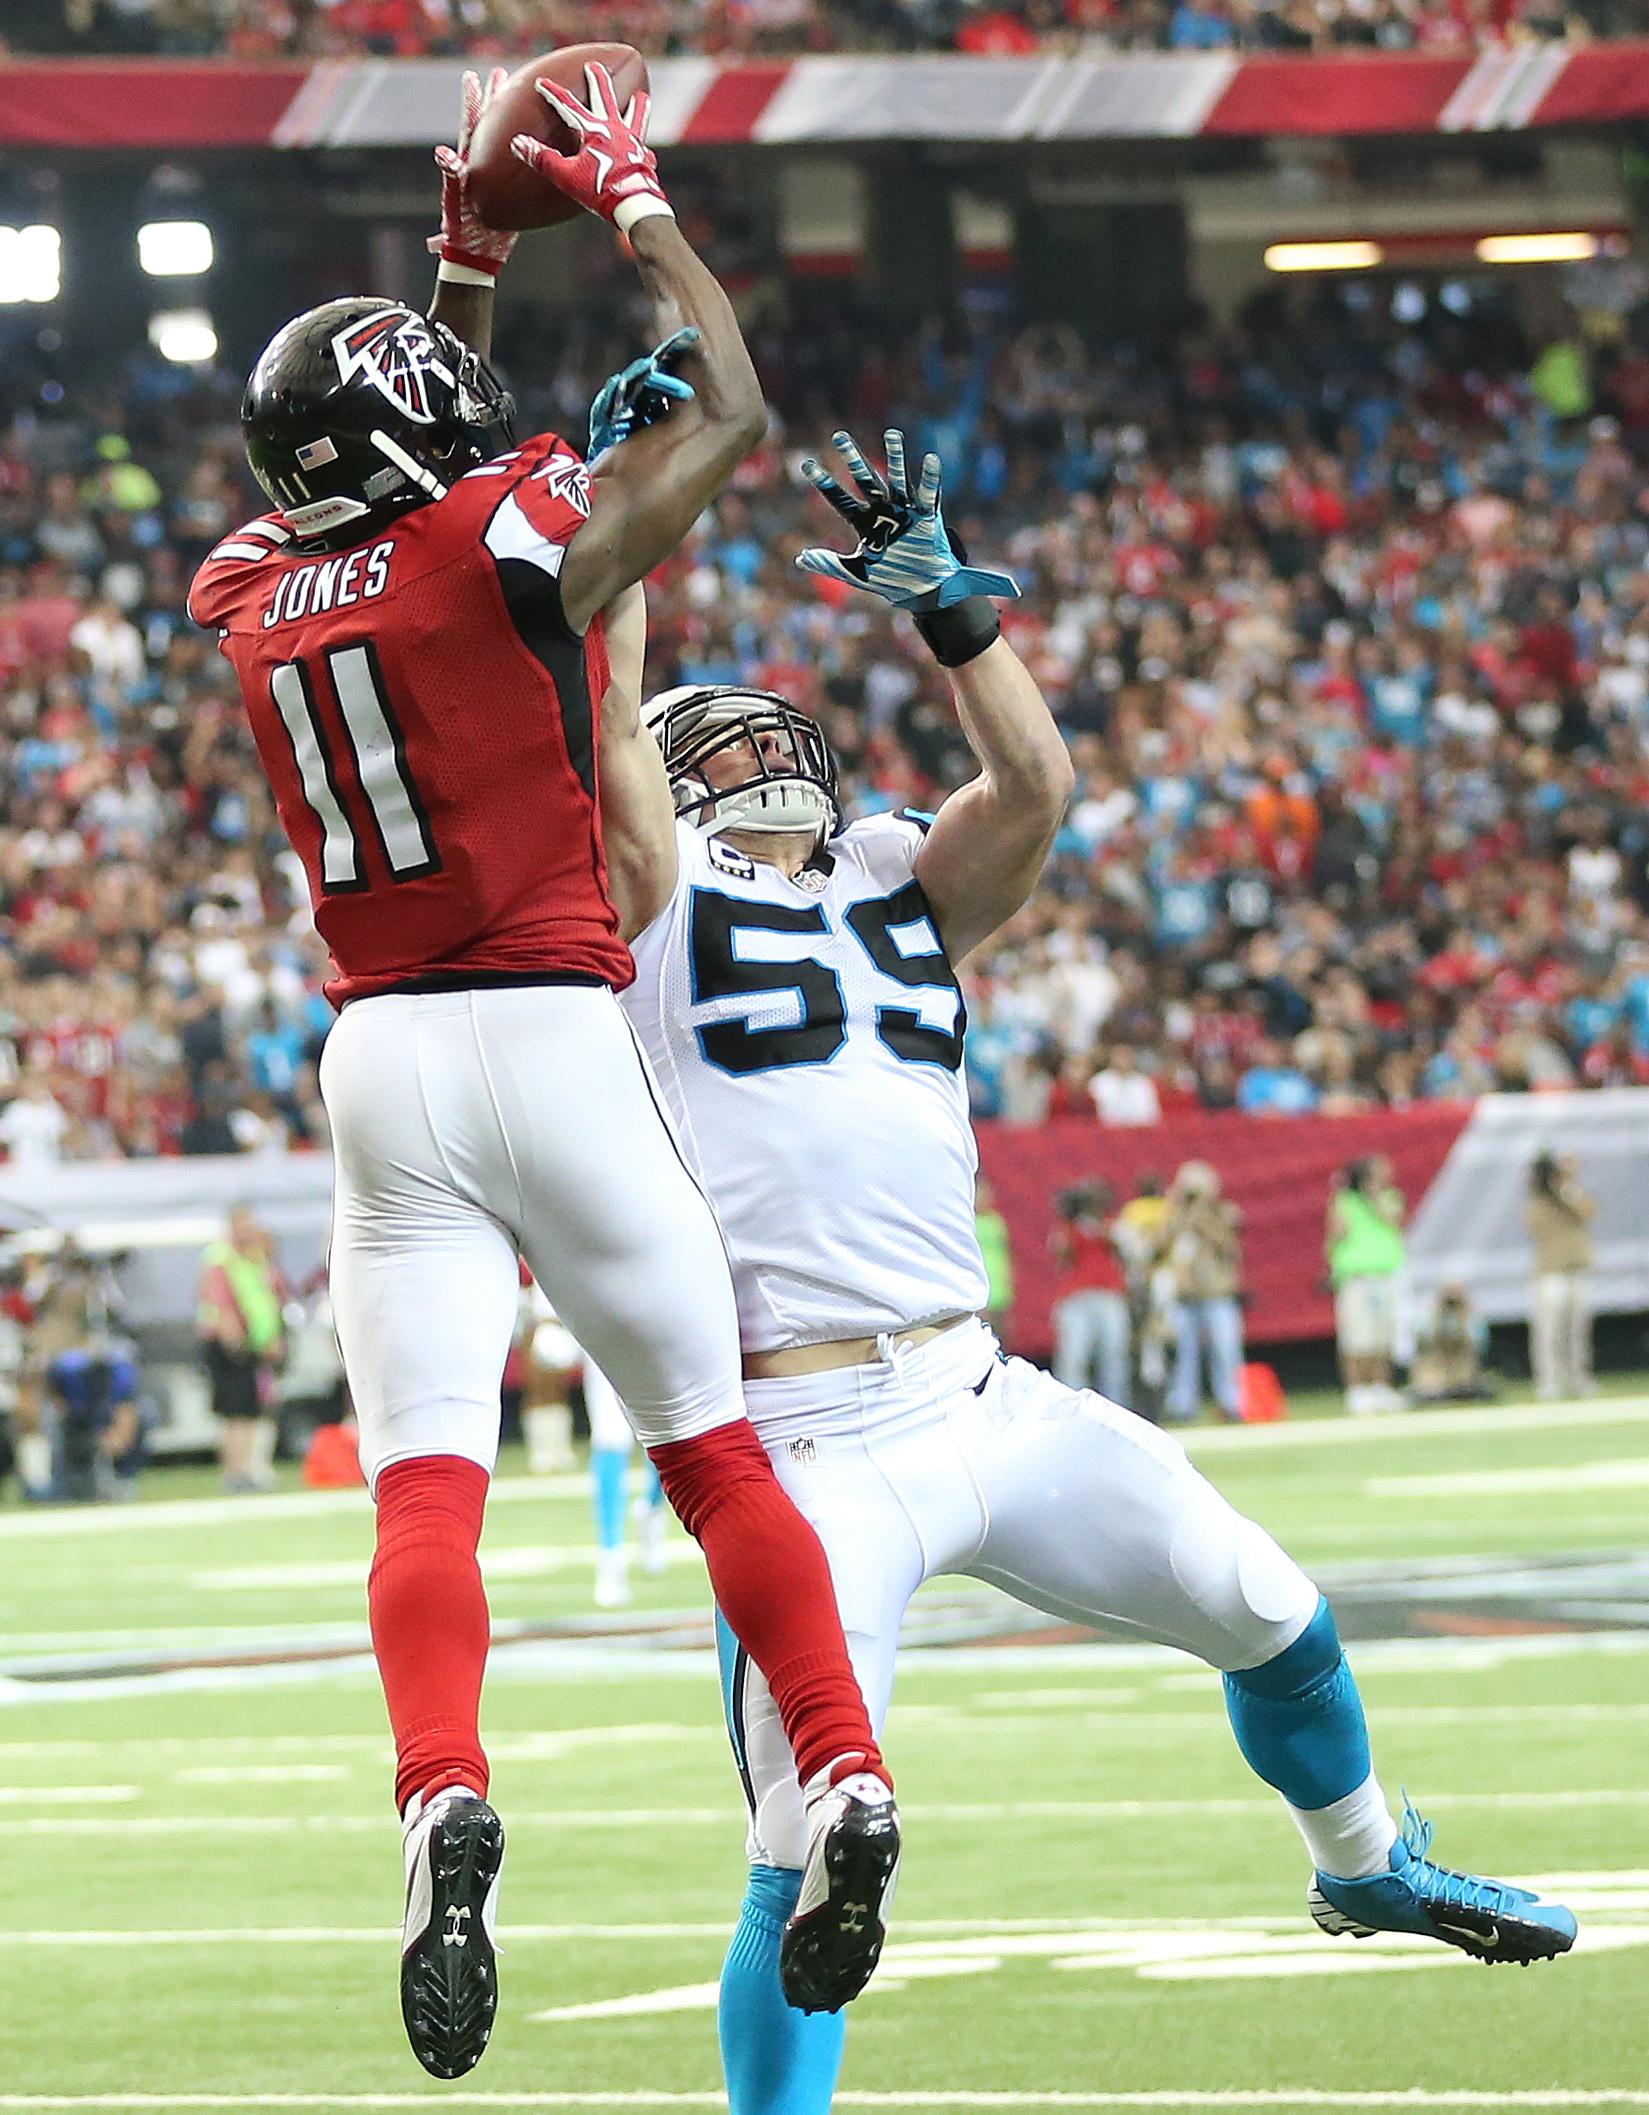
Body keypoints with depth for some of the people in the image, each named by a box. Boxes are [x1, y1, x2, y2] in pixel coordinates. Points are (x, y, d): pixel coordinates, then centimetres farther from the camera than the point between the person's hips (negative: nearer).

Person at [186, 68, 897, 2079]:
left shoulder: (249, 593, 8)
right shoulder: (515, 541, -7)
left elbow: (409, 497, 30)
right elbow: (730, 414, 6)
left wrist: (468, 265, 31)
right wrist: (633, 205, 15)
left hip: (381, 1063, 3)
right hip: (550, 1032, -3)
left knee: (424, 1482, -5)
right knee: (712, 1444, 9)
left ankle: (444, 1806, -27)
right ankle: (845, 1786, 5)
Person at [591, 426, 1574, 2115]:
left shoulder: (895, 887, 19)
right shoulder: (656, 894, 5)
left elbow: (1033, 786, 4)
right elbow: (603, 720, -10)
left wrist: (944, 604, -4)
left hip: (988, 1404, 6)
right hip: (818, 1451, -6)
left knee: (1269, 1616, 20)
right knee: (810, 1855, -14)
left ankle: (1365, 1863, 47)